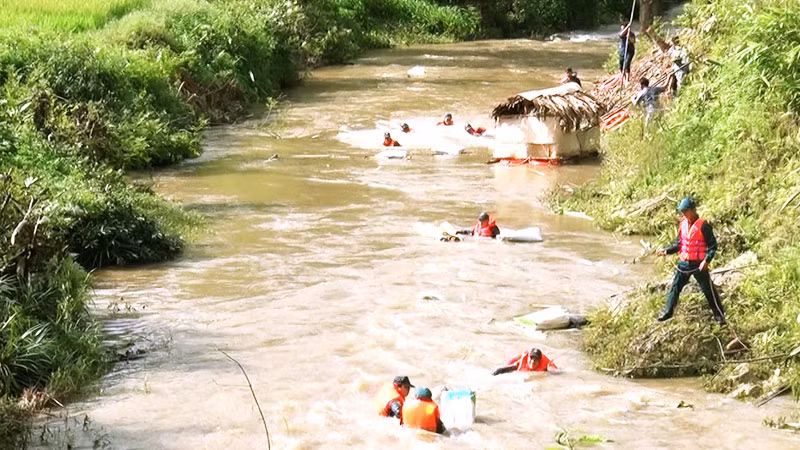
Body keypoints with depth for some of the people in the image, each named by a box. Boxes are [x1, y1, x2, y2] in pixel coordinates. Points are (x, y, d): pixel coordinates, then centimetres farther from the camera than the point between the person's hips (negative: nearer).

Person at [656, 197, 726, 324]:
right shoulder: (683, 224, 4)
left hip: (698, 264, -6)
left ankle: (719, 315, 14)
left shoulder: (703, 225, -16)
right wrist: (667, 250, -3)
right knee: (675, 287, 11)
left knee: (708, 290, 2)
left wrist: (706, 260, -25)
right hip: (684, 263, 6)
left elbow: (712, 245, -13)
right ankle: (668, 312, 25)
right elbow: (678, 244, 12)